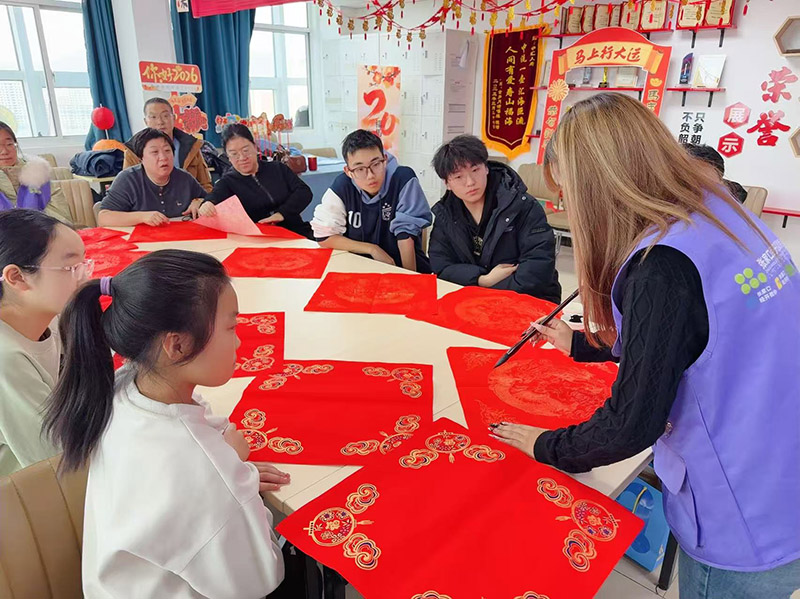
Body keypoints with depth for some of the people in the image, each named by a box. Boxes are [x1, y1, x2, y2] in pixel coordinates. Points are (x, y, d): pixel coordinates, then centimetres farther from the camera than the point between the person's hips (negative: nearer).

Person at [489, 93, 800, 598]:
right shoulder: (724, 214, -2)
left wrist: (546, 447, -6)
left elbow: (632, 424, -23)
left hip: (747, 534, -7)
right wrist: (582, 344, 22)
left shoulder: (664, 267, -29)